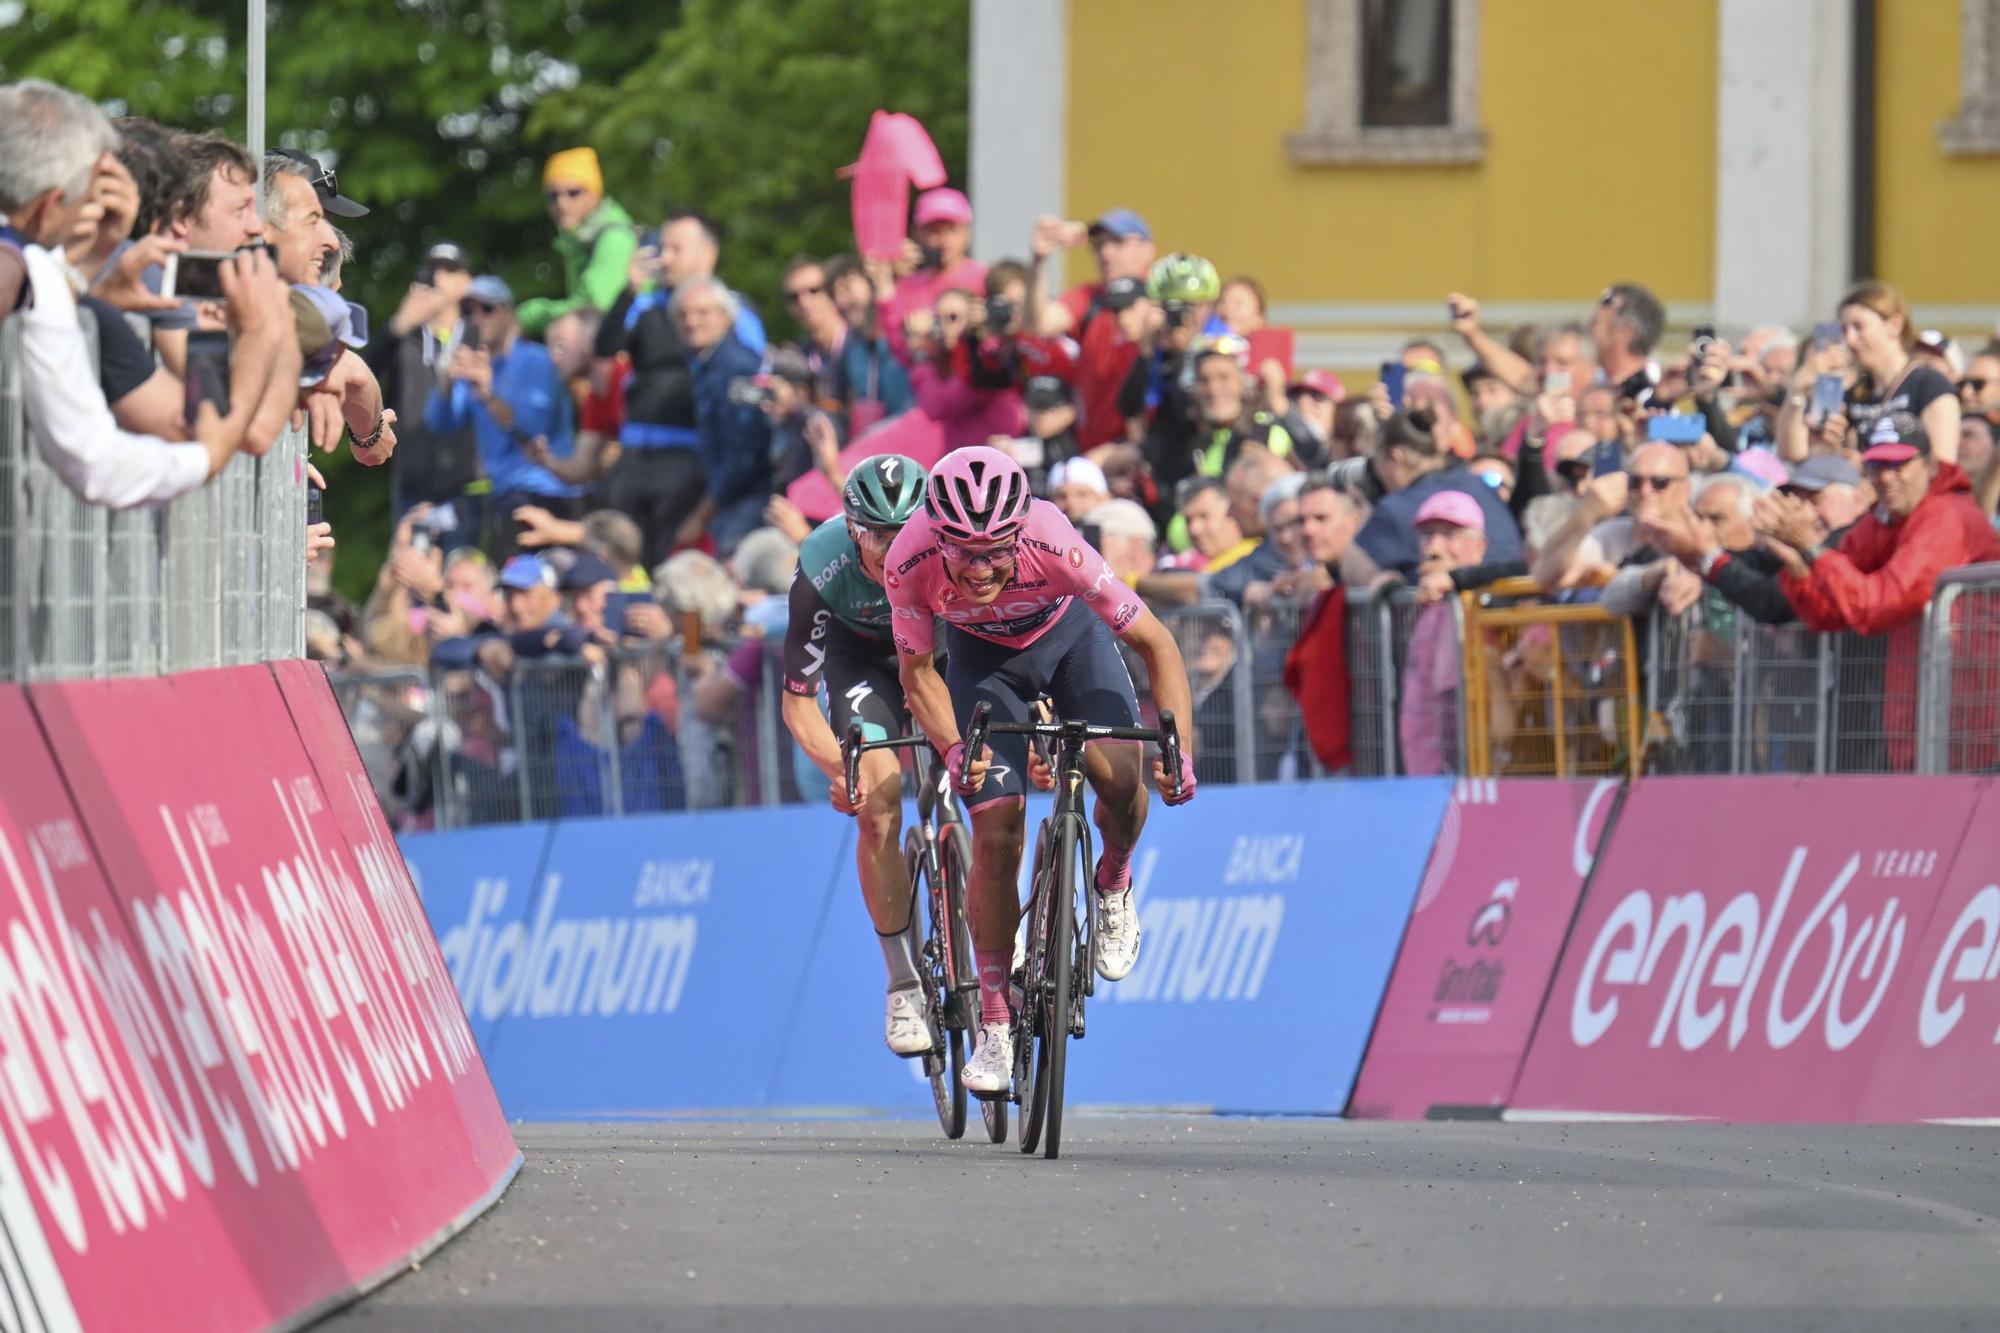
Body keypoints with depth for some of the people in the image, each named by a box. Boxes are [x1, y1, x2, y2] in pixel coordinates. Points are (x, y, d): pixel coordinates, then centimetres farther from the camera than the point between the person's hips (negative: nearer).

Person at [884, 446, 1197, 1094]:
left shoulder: (1053, 545, -38)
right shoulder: (911, 562, -34)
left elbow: (1155, 643, -28)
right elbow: (918, 673, -16)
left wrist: (1178, 749, -37)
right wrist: (954, 749, -32)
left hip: (1069, 634, -1)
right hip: (981, 654, 1)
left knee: (1120, 775, -25)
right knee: (996, 831, -11)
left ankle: (1114, 888, 10)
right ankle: (994, 1026, 2)